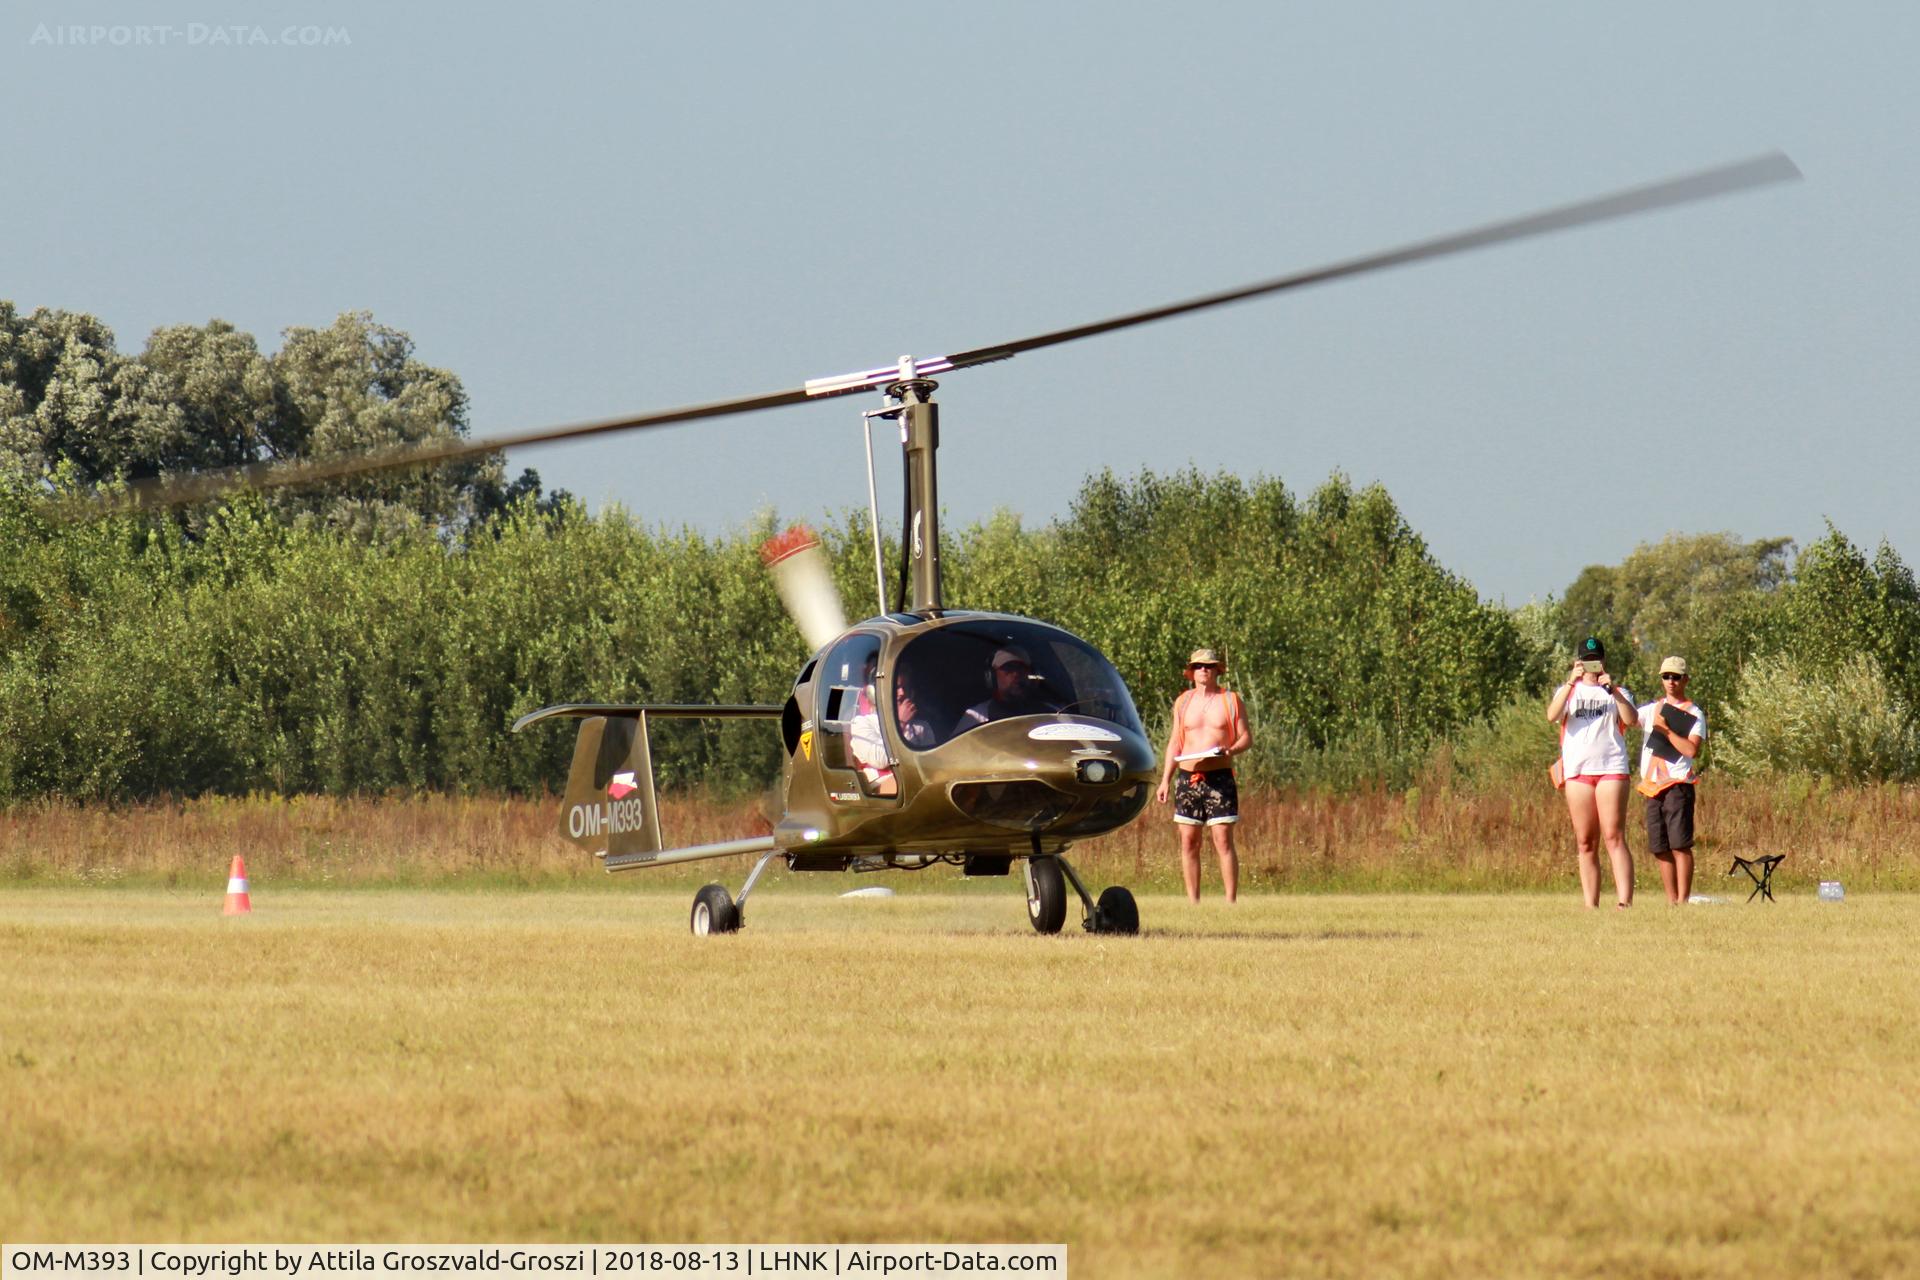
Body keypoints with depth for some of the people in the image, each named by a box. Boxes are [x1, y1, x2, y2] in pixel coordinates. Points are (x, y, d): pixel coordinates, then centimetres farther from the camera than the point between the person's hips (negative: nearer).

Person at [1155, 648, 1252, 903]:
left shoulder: (1230, 700, 5)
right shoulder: (1183, 702, 12)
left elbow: (1247, 737, 5)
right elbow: (1175, 742, 16)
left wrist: (1230, 750, -16)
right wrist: (1165, 780, 10)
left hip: (1219, 778, -3)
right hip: (1188, 777, 3)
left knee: (1223, 842, -8)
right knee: (1188, 843, 2)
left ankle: (1231, 901, -7)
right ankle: (1192, 902, 7)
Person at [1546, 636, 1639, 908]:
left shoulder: (1617, 692, 14)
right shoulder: (1568, 691, 16)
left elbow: (1632, 719, -6)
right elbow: (1552, 716, -6)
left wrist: (1612, 689, -17)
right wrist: (1571, 682, -15)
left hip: (1611, 769, -2)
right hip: (1577, 771, 2)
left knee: (1614, 837, -13)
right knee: (1586, 843, 2)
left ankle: (1625, 901, -22)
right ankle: (1590, 905, 3)